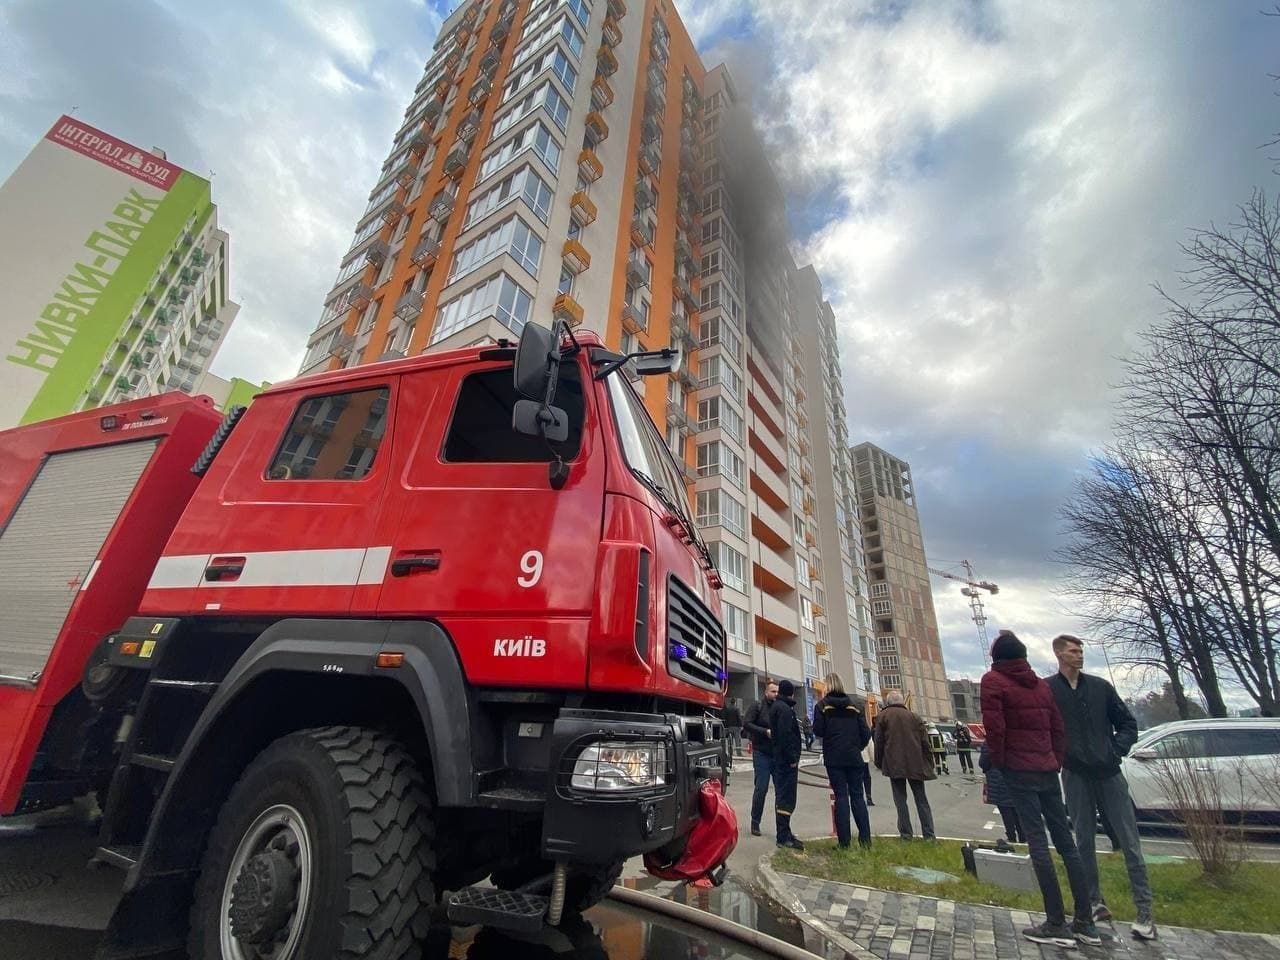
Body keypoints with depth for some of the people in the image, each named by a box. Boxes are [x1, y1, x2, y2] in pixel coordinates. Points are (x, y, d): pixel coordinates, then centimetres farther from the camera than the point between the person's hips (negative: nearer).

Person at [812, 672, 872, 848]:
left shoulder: (822, 705, -4)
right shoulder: (853, 705, 5)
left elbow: (818, 730, -10)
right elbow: (866, 732, 2)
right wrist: (857, 747, 15)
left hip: (834, 757, -3)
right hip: (854, 757, 3)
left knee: (841, 796, 2)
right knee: (857, 795, 10)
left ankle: (844, 842, 2)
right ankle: (865, 839, 10)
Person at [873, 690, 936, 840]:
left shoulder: (883, 716, 3)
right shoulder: (914, 716, 10)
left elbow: (879, 741, 0)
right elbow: (925, 742, 7)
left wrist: (879, 763, 8)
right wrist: (929, 764, 14)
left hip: (894, 764, -3)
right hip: (916, 764, 3)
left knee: (900, 799, 4)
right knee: (921, 799, 12)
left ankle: (906, 833, 4)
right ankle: (929, 834, 9)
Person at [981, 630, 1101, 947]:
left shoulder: (993, 680, -8)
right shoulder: (1041, 684, 12)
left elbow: (994, 727, -15)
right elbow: (1057, 728, 12)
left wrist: (998, 761, -1)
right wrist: (1056, 762, 18)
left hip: (1018, 770, -6)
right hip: (1048, 769, 6)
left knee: (1037, 843, -2)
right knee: (1065, 841, 11)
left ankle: (1057, 924, 2)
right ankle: (1085, 922, 16)